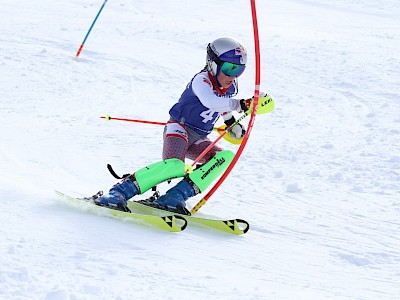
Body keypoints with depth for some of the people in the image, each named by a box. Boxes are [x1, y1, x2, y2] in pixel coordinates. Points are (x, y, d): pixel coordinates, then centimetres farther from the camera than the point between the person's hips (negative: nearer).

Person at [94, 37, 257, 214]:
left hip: (198, 139, 8)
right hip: (179, 128, -8)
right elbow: (211, 102, -39)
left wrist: (231, 122, 29)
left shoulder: (230, 87, 7)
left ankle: (175, 197, -27)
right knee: (175, 165, -35)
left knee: (225, 157, -20)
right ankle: (118, 193, -29)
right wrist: (239, 105, -40)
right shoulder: (201, 81, -17)